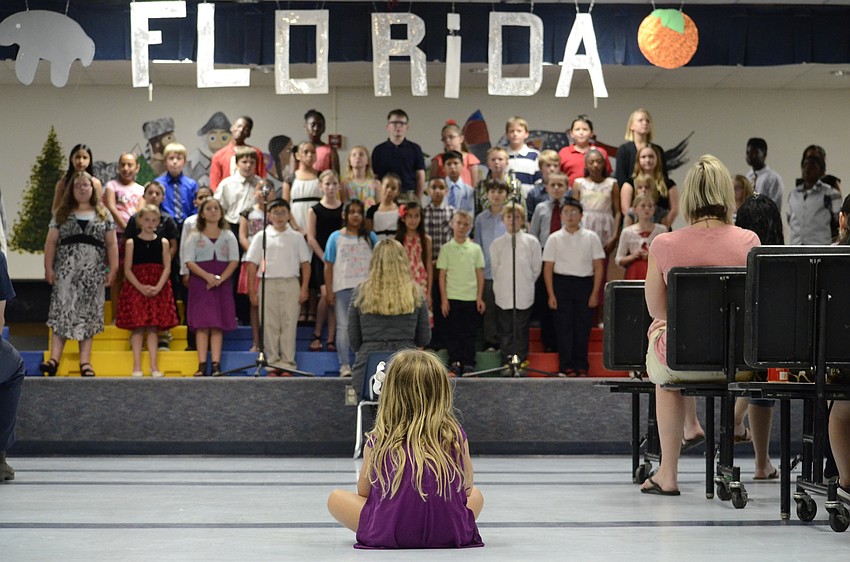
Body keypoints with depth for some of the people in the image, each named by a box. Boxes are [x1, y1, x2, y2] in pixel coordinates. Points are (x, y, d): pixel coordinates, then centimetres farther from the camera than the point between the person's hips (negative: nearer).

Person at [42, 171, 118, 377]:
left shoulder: (103, 214, 11)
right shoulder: (62, 214, 11)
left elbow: (111, 244, 8)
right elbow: (51, 242, 7)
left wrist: (113, 268, -1)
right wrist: (48, 267, -2)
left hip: (93, 273, 1)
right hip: (66, 270, 0)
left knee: (87, 315, 1)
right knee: (61, 312, -8)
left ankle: (85, 362, 2)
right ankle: (54, 359, -12)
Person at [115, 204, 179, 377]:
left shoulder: (163, 243, 7)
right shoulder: (132, 243, 3)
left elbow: (167, 267, 0)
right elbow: (127, 269, -2)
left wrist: (157, 287, -14)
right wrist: (141, 287, -15)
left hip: (158, 289, 1)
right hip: (135, 288, -1)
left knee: (153, 327, 1)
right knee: (137, 327, -3)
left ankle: (154, 366, 3)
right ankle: (137, 367, -1)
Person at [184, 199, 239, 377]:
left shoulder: (228, 236, 11)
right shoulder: (195, 237, 8)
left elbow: (234, 261, 2)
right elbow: (189, 261, -2)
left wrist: (220, 278, -13)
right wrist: (207, 276, -17)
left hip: (222, 283, 1)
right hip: (200, 282, -1)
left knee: (218, 325, -3)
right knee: (202, 325, -6)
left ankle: (216, 365, -6)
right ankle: (202, 365, -8)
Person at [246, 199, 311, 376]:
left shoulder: (296, 238, 11)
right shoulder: (261, 237, 8)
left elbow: (305, 264, 10)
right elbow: (252, 265, 6)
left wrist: (304, 288, 0)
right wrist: (252, 291, 0)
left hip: (290, 283, 0)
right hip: (268, 283, 0)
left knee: (289, 324, -3)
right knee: (269, 325, 0)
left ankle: (287, 363, 0)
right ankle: (272, 363, 5)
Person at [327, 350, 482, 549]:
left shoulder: (378, 440, -1)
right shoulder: (455, 434, 0)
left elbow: (363, 492, 12)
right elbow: (467, 487, 12)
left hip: (389, 534, 0)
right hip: (449, 534, 1)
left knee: (336, 498, 21)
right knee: (476, 495, 32)